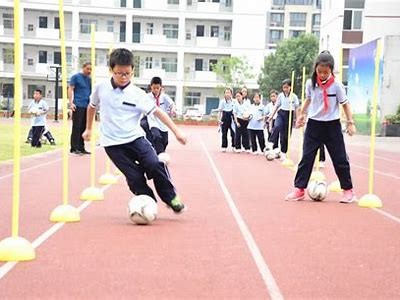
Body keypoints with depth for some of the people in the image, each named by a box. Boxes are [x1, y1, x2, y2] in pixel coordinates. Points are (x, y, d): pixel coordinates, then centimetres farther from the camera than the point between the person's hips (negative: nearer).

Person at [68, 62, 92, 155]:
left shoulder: (89, 79, 15)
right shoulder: (76, 77, 0)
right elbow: (70, 89, -3)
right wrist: (71, 103, -13)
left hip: (87, 106, 5)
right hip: (78, 105, -5)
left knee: (83, 128, 7)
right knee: (76, 127, -4)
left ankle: (81, 148, 13)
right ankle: (74, 148, 1)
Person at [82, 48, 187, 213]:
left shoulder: (137, 94, -6)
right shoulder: (101, 88, 1)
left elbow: (157, 111, -9)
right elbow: (92, 106, 20)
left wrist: (176, 131, -14)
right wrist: (88, 128, 28)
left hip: (135, 138, 0)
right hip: (113, 144, 1)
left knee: (154, 164, -20)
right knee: (135, 178, -10)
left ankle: (171, 198, -1)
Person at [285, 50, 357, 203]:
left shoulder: (336, 85, -12)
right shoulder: (310, 83, -3)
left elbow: (345, 104, -4)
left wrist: (350, 122, -7)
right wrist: (302, 114, 19)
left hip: (332, 126, -2)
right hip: (314, 124, 3)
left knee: (340, 159, 3)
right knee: (306, 157, 0)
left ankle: (348, 190, 16)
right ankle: (299, 190, 5)